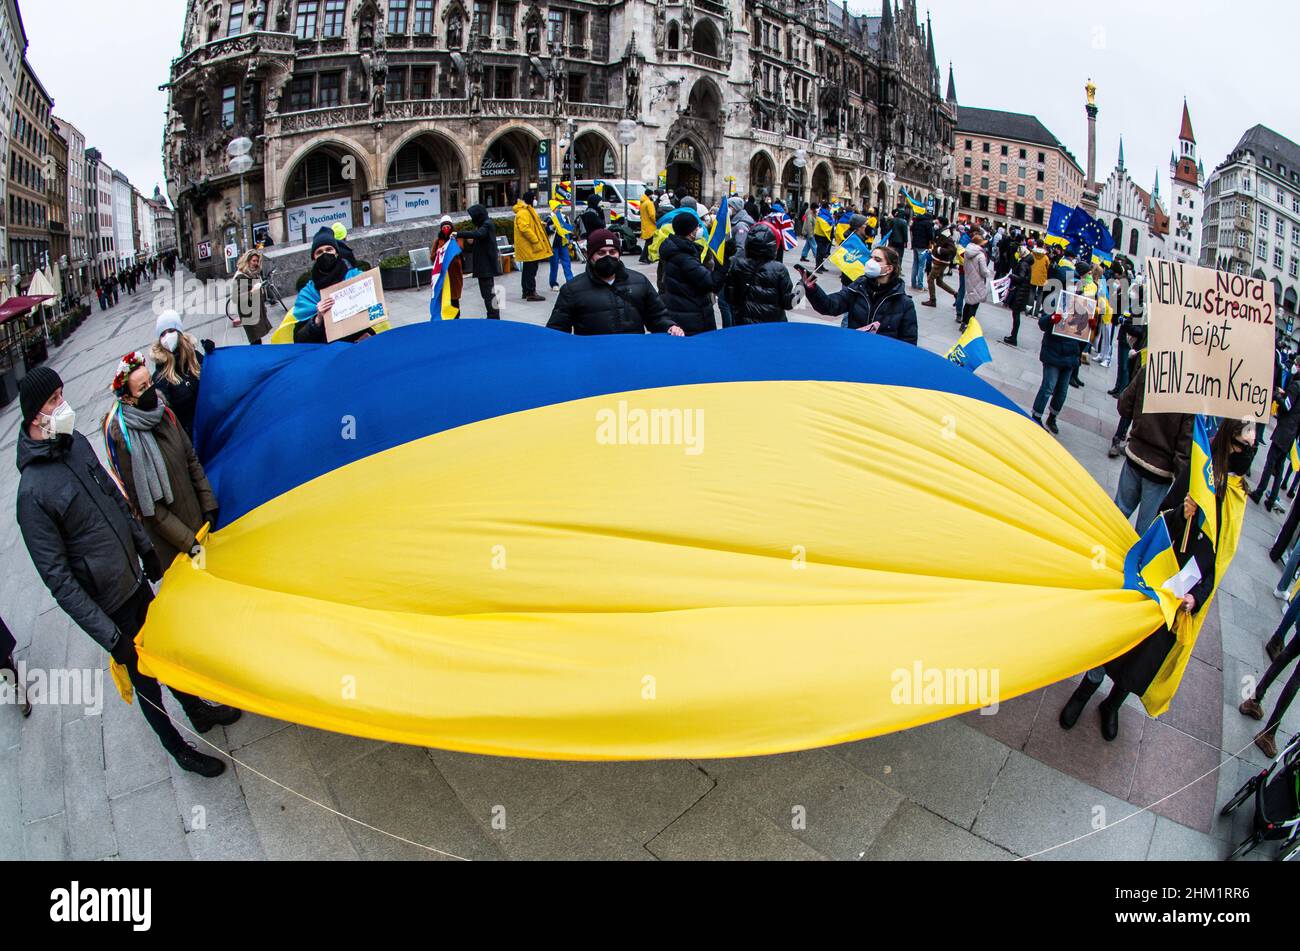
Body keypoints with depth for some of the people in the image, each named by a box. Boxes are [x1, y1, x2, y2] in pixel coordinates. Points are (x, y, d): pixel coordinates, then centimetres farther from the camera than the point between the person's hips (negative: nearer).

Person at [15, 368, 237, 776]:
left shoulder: (76, 443, -3)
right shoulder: (32, 491, -26)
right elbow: (58, 578, -23)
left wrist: (145, 547, 19)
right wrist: (108, 634, -22)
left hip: (136, 579, 6)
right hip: (110, 604, -6)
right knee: (145, 679, 12)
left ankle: (198, 711, 47)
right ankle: (178, 749, 33)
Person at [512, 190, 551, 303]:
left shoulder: (527, 210, 18)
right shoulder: (523, 212, -17)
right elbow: (524, 228, -26)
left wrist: (542, 224, 13)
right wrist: (535, 241, -25)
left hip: (528, 246, 11)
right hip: (529, 246, -11)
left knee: (527, 268, 15)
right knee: (531, 269, -10)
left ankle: (526, 291, 22)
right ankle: (531, 293, -9)